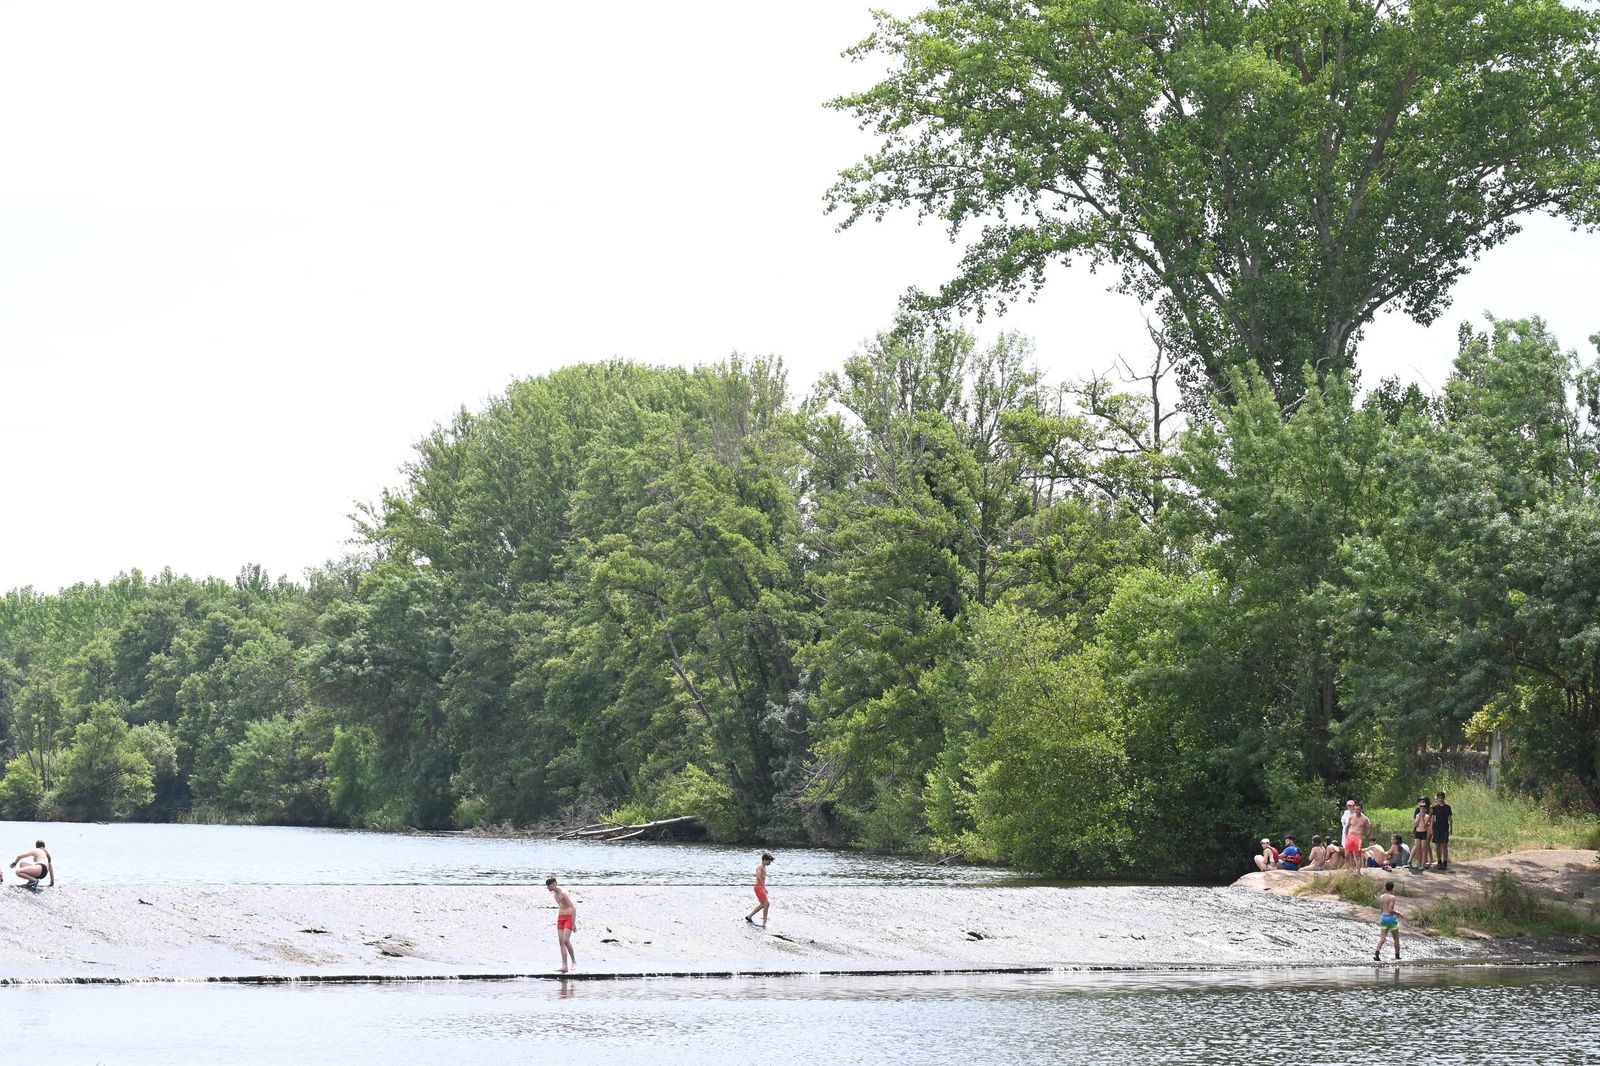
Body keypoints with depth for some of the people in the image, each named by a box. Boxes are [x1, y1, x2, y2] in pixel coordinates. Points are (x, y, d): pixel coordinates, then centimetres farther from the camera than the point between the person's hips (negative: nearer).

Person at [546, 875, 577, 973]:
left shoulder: (563, 893, -18)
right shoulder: (555, 893, 10)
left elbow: (574, 908, -21)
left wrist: (574, 924, -21)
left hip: (569, 918, -8)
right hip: (560, 918, 8)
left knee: (565, 940, -18)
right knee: (561, 942, -1)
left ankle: (574, 961, -3)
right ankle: (564, 966, -3)